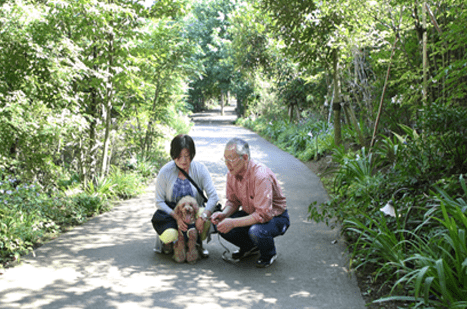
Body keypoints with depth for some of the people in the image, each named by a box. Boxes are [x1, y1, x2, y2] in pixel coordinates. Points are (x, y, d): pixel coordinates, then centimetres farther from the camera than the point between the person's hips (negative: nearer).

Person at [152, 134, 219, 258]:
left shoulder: (200, 169, -11)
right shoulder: (165, 172, -12)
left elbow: (213, 196, -16)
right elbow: (159, 202, -9)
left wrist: (202, 217, -32)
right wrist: (176, 217, -25)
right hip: (171, 213, -1)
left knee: (206, 215, -32)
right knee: (170, 235, -32)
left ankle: (198, 242, 2)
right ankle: (166, 240, 11)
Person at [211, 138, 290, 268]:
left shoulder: (261, 176, -32)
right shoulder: (231, 174, -8)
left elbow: (263, 215, -34)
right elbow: (233, 201, 5)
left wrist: (233, 223, -35)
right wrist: (224, 214, -18)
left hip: (275, 216, -7)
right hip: (251, 213, 7)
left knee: (256, 231, -37)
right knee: (221, 225, -13)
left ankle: (269, 254, 0)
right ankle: (249, 247, 15)